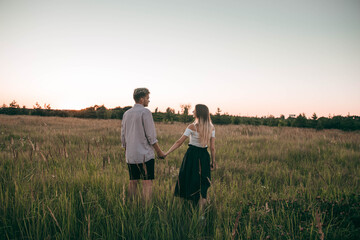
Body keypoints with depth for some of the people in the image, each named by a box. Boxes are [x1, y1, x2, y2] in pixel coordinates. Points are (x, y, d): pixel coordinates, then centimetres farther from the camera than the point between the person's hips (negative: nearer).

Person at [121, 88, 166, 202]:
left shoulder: (126, 114, 12)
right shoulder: (145, 112, -8)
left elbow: (123, 137, 15)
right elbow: (151, 136, -11)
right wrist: (159, 152, -2)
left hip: (130, 155, 7)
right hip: (145, 154, -6)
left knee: (133, 182, 12)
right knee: (147, 182, -4)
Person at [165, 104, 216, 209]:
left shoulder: (192, 127, -12)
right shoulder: (211, 128, 0)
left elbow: (179, 142, -13)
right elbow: (212, 147, 0)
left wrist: (166, 153, -9)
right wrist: (213, 161, 9)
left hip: (192, 154, -3)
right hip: (204, 156, 3)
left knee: (190, 180, 11)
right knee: (202, 182, 11)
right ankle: (201, 209, 9)